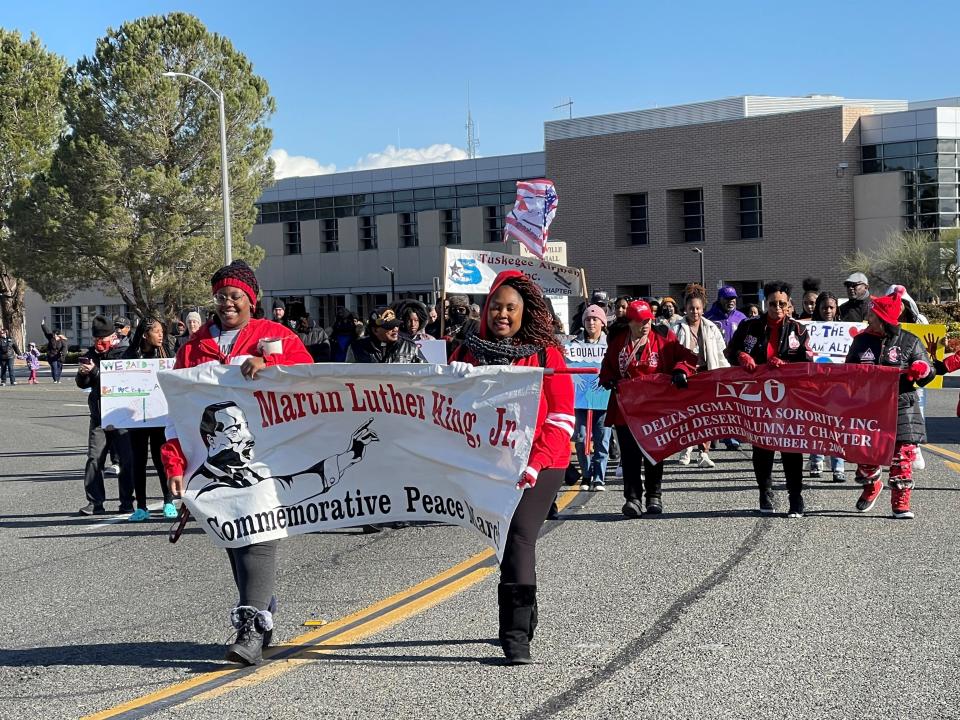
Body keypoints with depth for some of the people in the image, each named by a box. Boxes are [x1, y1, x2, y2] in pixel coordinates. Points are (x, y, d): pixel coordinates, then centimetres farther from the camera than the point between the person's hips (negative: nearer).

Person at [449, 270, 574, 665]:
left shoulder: (545, 353, -2)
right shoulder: (470, 351, 8)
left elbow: (561, 417, -5)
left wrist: (535, 464, -16)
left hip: (539, 465, -4)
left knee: (519, 535, -18)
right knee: (506, 540, 15)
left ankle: (516, 635, -20)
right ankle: (525, 616, 34)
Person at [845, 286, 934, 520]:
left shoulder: (909, 342, -1)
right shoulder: (861, 341, 8)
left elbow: (928, 373, 2)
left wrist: (921, 371, -21)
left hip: (901, 408, -3)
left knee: (902, 454, -5)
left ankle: (900, 502, 7)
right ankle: (871, 486, 38)